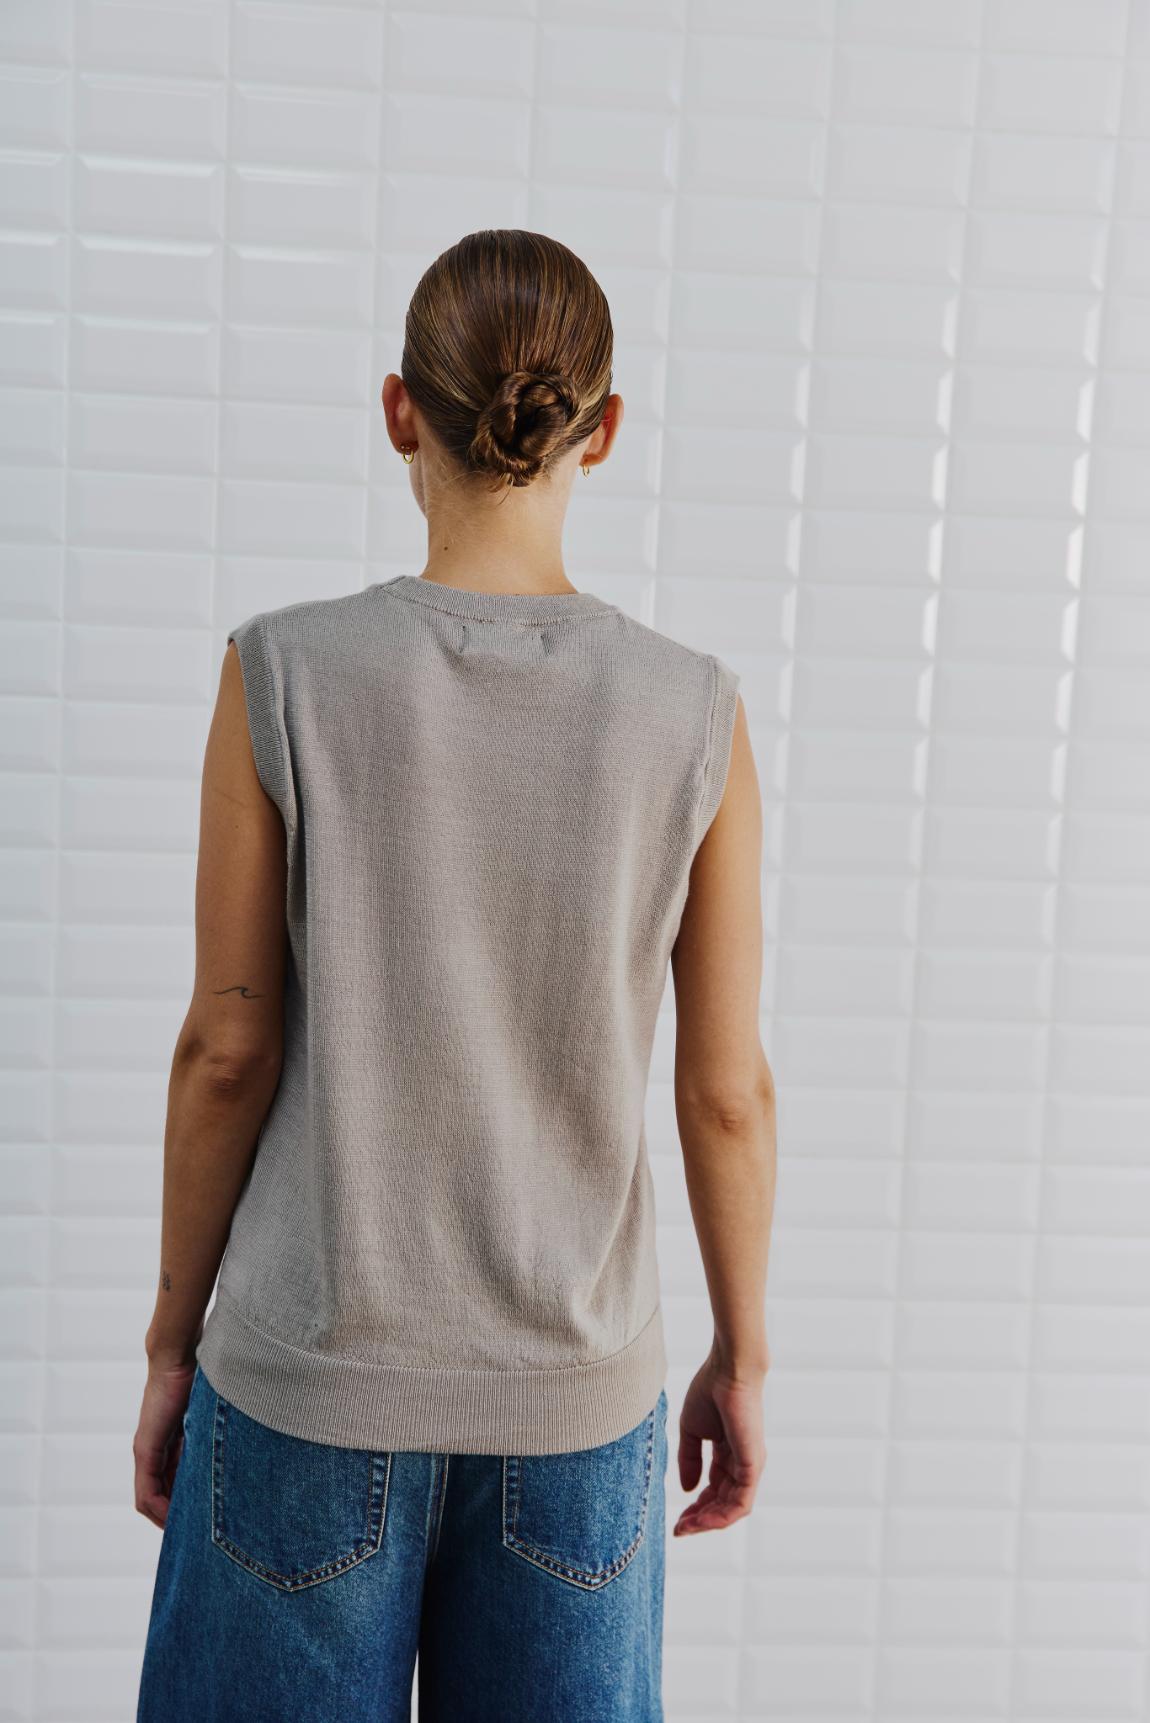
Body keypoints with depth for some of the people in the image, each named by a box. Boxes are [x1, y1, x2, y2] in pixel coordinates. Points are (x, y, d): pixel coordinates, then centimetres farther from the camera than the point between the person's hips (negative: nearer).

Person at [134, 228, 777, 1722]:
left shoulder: (285, 677, -13)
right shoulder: (696, 717, -9)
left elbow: (228, 1047, -8)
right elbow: (726, 1089, -4)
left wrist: (174, 1337, 5)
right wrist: (742, 1356, 10)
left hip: (316, 1381, -1)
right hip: (575, 1399, 2)